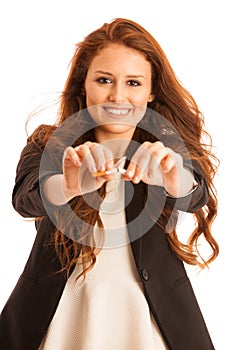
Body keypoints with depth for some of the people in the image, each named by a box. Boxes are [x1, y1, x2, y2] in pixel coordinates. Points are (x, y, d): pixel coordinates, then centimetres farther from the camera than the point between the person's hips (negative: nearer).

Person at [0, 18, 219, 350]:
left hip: (151, 316, 1)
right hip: (60, 315, 0)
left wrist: (172, 177, -44)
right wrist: (68, 186, -44)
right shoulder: (47, 145, -4)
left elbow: (195, 196, -21)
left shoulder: (170, 147, -2)